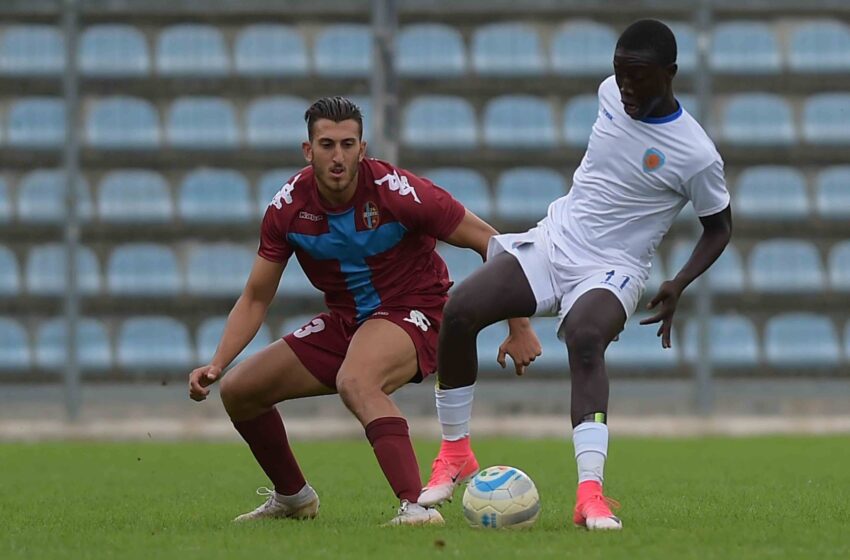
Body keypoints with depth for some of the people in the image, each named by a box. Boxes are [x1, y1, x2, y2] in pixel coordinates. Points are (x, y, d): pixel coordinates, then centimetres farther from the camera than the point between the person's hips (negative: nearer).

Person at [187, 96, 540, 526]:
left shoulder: (396, 192, -23)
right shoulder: (288, 207, -10)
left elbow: (491, 244, -14)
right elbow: (256, 297, 2)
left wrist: (520, 327, -16)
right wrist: (216, 364, -12)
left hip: (411, 312, -6)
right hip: (343, 321, 6)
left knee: (354, 381, -38)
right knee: (237, 390, 5)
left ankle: (416, 506, -46)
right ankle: (292, 497, 30)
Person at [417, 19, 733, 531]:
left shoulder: (696, 156, -15)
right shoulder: (612, 94, 0)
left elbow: (719, 228, -1)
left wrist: (678, 286, -14)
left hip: (611, 271, -5)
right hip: (553, 239, 6)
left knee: (585, 341, -37)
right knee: (459, 312, -17)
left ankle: (591, 496, -46)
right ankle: (455, 453, 1)